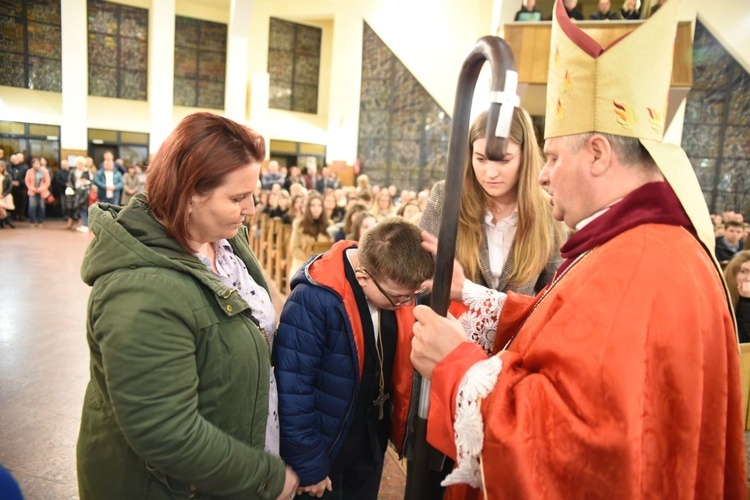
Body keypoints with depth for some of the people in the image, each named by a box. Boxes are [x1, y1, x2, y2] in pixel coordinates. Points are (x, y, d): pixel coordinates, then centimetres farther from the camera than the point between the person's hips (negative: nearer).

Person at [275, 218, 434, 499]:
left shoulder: (396, 287, -11)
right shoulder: (313, 299, -29)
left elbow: (401, 368, 1)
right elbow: (292, 392, -24)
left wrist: (402, 429, 2)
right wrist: (309, 466, -16)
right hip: (324, 447, -5)